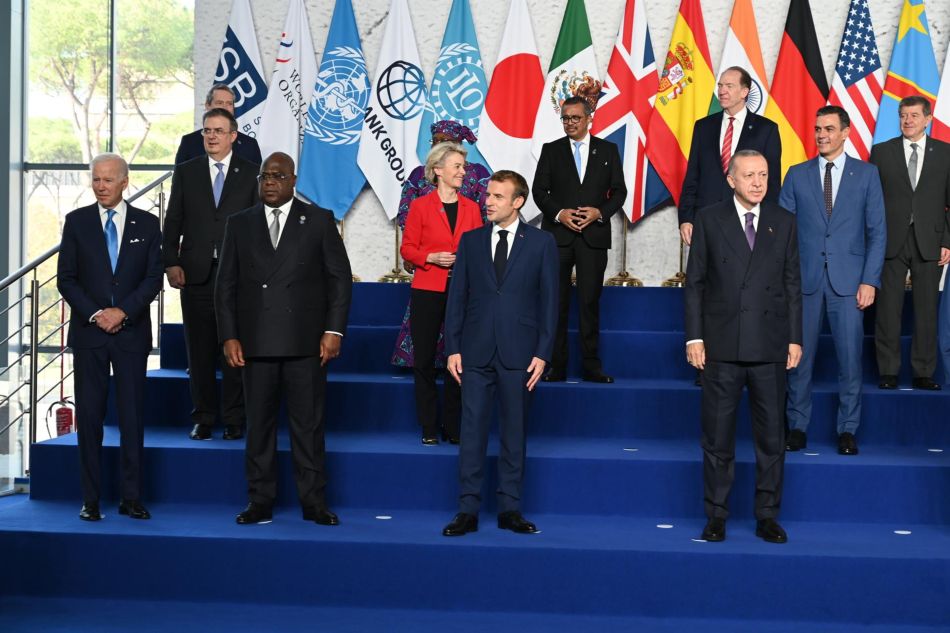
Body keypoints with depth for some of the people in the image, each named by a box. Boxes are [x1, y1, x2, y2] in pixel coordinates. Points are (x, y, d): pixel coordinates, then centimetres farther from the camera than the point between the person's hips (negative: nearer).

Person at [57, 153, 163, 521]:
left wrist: (123, 311, -12)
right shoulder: (77, 221, 6)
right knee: (89, 415, 1)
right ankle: (91, 500, 6)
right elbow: (65, 278, 2)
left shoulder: (147, 224, 6)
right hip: (88, 331, 0)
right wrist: (94, 314, -10)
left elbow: (154, 278, 1)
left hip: (132, 332, 0)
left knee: (132, 415, 1)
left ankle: (131, 497, 7)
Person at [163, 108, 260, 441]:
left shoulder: (251, 173, 5)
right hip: (196, 273, 2)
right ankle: (203, 418, 13)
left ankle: (234, 419, 9)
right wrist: (171, 263, -2)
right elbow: (173, 222, 8)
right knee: (199, 349, 5)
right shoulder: (185, 172, 9)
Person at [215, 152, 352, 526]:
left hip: (306, 342, -2)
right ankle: (260, 503, 12)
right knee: (259, 424, 5)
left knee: (308, 424, 2)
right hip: (256, 343, 2)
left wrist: (334, 330, -5)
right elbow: (226, 285, 9)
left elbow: (340, 278, 3)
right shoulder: (240, 224, 10)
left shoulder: (319, 220, 5)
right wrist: (229, 337, 0)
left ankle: (314, 503, 8)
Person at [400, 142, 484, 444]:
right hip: (427, 292, -2)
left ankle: (453, 427, 10)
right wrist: (432, 257, -15)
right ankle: (429, 428, 12)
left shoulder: (471, 208, 9)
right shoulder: (420, 206, 0)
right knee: (424, 359, 3)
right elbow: (407, 248, 1)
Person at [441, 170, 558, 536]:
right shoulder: (471, 241, 9)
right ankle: (468, 510, 5)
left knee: (514, 432, 6)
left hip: (518, 354, -1)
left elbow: (548, 300, 1)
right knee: (472, 431, 0)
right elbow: (457, 297, 8)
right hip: (476, 353, 1)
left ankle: (509, 509, 13)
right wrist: (452, 348, 1)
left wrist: (543, 353, -5)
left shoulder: (541, 243, 3)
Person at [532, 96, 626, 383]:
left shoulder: (608, 150, 9)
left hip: (594, 235, 0)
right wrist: (559, 213, -11)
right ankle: (556, 366, 3)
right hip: (558, 234, 0)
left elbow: (619, 191, 8)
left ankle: (591, 366, 3)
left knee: (590, 301, 0)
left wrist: (600, 212, -10)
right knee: (556, 302, 0)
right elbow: (539, 190, 5)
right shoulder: (551, 150, 9)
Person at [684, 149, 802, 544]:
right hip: (722, 344, -1)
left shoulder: (783, 222, 8)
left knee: (771, 434, 6)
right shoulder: (709, 220, 3)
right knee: (717, 434, 4)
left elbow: (793, 284, 8)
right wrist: (694, 337, -4)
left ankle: (767, 515, 15)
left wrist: (795, 338, 3)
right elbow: (694, 282, 3)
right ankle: (716, 515, 13)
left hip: (770, 346, 2)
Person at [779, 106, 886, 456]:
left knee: (850, 358, 0)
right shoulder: (797, 174, 9)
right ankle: (797, 427, 14)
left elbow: (877, 232, 4)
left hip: (848, 281, -1)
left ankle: (847, 430, 10)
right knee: (799, 357, 3)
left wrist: (870, 280, -5)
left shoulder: (866, 173, 6)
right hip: (805, 279, 1)